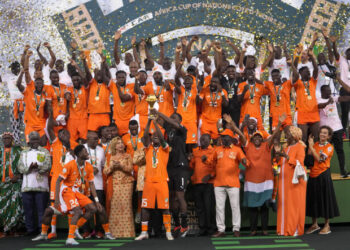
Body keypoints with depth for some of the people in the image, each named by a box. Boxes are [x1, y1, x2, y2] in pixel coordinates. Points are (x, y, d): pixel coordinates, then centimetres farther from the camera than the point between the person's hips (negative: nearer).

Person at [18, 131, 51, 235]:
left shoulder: (45, 152, 10)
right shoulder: (24, 153, 18)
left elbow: (48, 166, -4)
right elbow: (20, 167, 4)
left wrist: (37, 167, -20)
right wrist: (29, 168, -15)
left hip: (41, 186, -2)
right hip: (27, 186, 3)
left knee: (41, 209, -2)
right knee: (28, 210, 4)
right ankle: (30, 230, 13)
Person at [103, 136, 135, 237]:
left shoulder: (127, 156, 12)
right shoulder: (111, 158, 15)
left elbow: (130, 168, 0)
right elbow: (105, 171, 8)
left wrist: (121, 165, -15)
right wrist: (112, 166, -9)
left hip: (126, 183, -1)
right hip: (115, 183, 1)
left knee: (126, 205, -9)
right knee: (114, 205, -8)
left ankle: (127, 231, -6)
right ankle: (115, 231, -3)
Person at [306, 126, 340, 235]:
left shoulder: (329, 147, -5)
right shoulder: (315, 144, 10)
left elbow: (319, 159, -15)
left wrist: (311, 146, -13)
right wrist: (310, 145, -3)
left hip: (323, 175, -5)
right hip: (313, 175, 5)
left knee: (325, 198, 0)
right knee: (313, 198, 8)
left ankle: (327, 225, 11)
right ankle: (314, 224, 21)